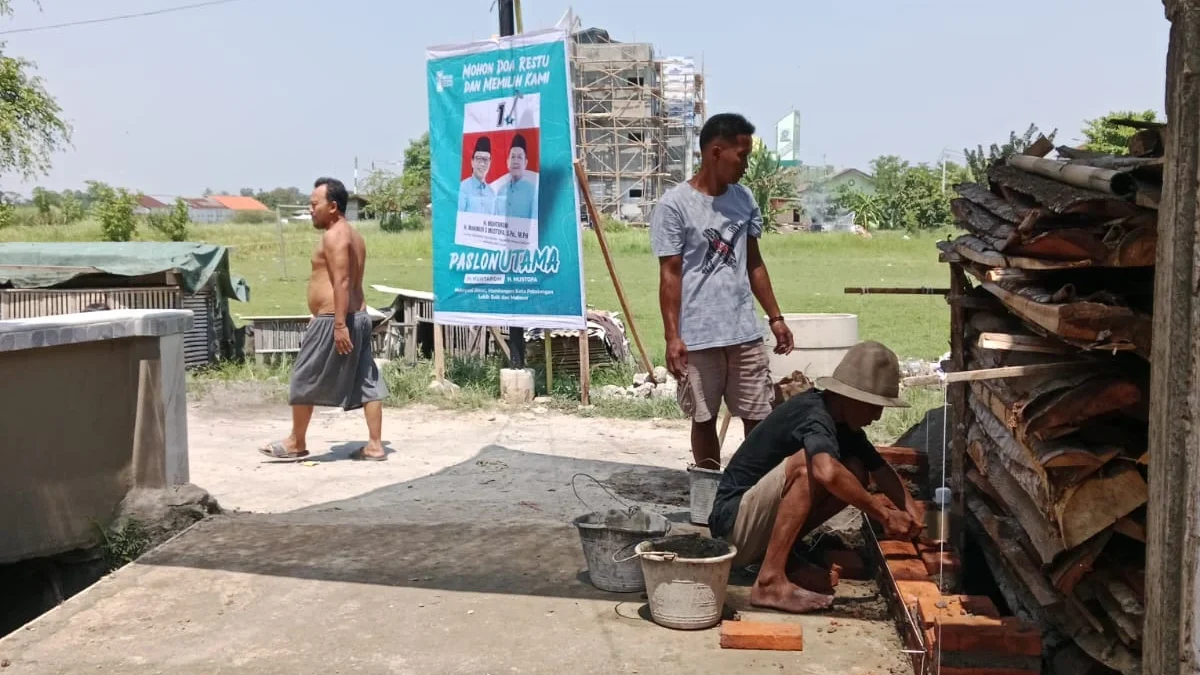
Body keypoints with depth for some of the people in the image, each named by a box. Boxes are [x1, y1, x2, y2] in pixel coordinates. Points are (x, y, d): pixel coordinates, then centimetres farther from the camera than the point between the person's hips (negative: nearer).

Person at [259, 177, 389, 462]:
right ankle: (375, 445, 7)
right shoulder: (354, 235, 17)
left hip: (333, 320, -10)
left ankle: (296, 443, 14)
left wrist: (339, 324, -25)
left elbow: (341, 281, -21)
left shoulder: (334, 235, -13)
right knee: (367, 384, 6)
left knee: (304, 381, 3)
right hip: (359, 317, 10)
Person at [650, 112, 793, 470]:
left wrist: (775, 317, 12)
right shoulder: (674, 205, -9)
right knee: (704, 420, 9)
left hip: (746, 333, 5)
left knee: (759, 418, 7)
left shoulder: (744, 199, 8)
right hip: (698, 338, -4)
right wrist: (672, 337, -13)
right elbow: (670, 274, -9)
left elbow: (754, 264, 14)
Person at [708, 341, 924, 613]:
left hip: (758, 524, 9)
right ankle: (770, 582, -27)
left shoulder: (841, 419, 5)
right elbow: (827, 472, -42)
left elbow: (879, 467, 7)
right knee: (808, 465, -31)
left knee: (855, 472, 0)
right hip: (733, 521, -9)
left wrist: (912, 513, -10)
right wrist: (884, 516, -32)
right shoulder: (815, 415, -23)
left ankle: (780, 554, 4)